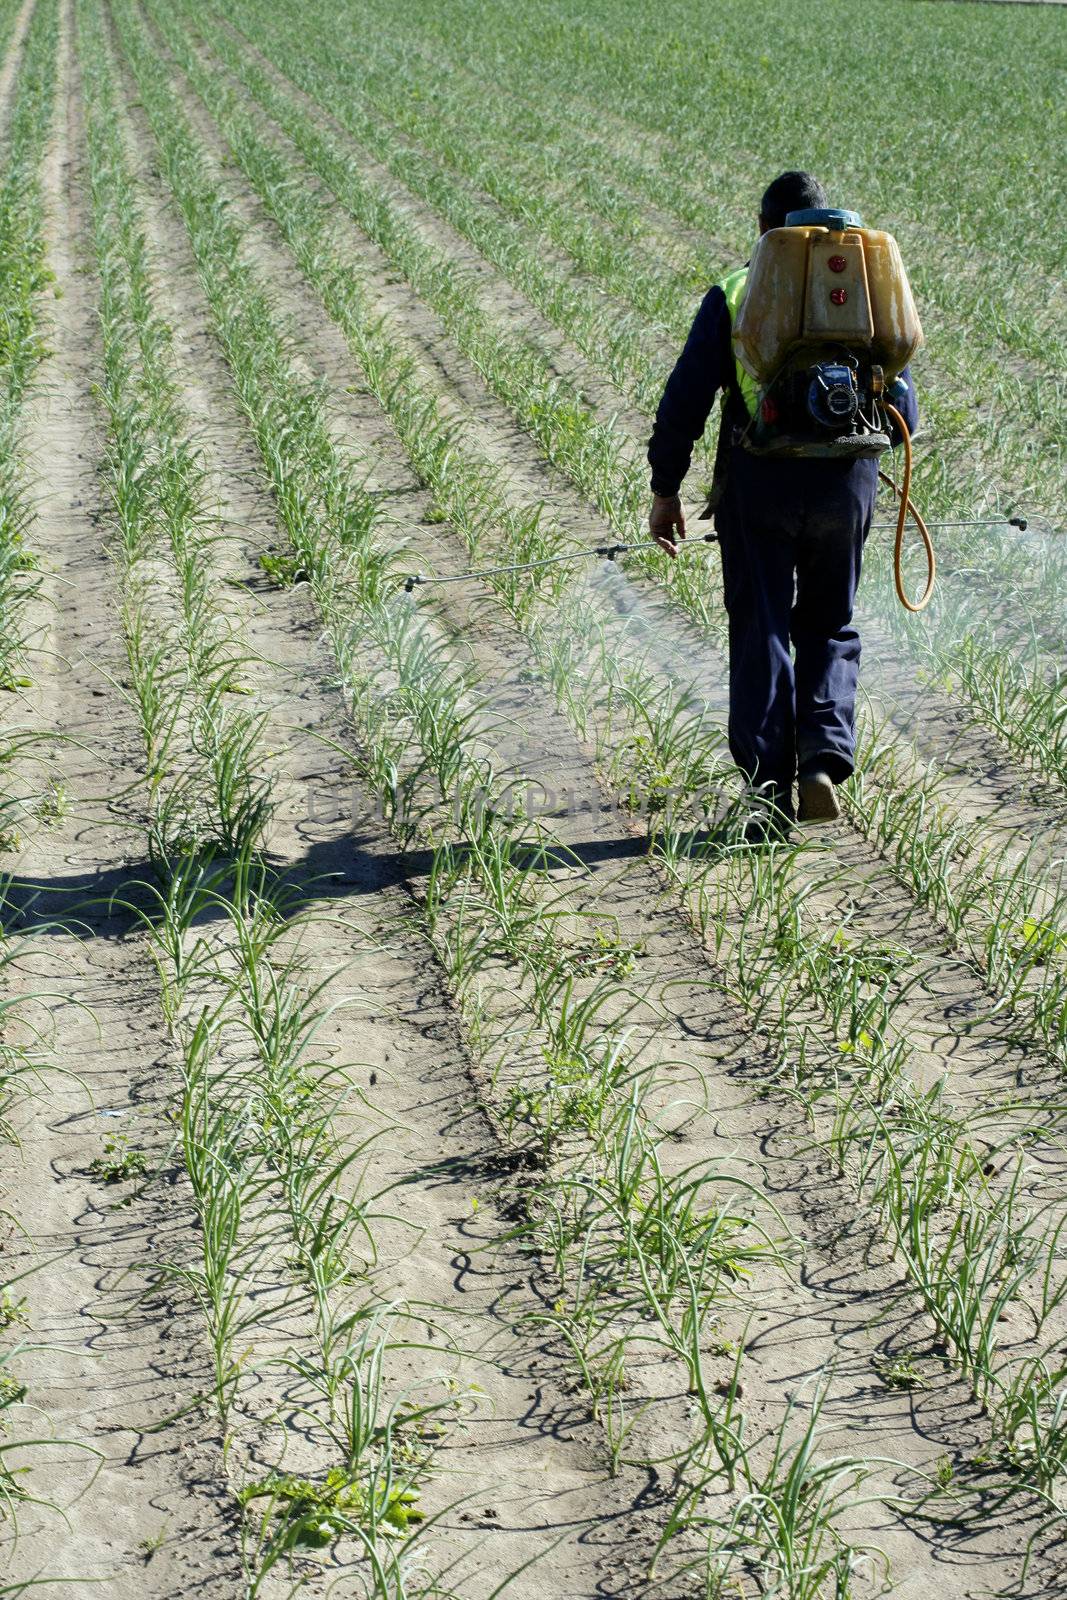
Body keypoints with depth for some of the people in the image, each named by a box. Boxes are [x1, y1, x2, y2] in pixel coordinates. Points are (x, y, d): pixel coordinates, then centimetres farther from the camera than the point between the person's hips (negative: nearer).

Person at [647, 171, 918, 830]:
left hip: (758, 484, -2)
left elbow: (684, 403, -3)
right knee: (830, 630, 17)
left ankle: (771, 787, 5)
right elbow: (903, 411, 9)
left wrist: (666, 490, 6)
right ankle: (825, 758, -1)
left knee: (761, 633, 7)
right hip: (847, 485, 2)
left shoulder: (735, 294, 0)